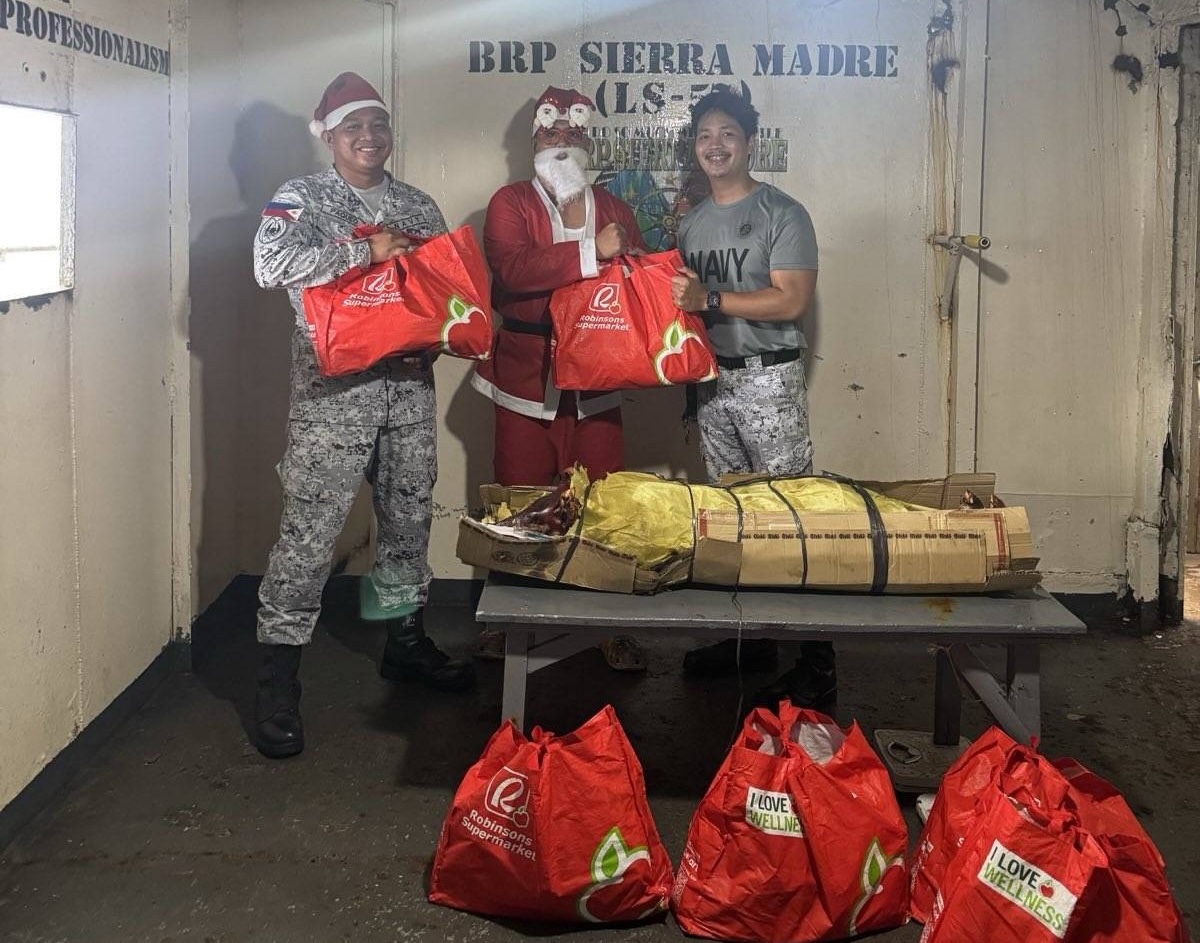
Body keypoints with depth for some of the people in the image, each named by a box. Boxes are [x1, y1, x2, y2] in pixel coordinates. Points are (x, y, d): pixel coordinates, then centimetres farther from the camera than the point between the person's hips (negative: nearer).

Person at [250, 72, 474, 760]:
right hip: (334, 386, -5)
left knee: (410, 516, 14)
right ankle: (278, 678, 1)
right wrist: (365, 253, -18)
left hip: (410, 381, 6)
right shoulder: (302, 198, 0)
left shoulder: (418, 207, 16)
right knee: (311, 529, -6)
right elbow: (272, 264, -18)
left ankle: (407, 639, 31)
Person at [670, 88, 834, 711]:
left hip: (768, 380, -7)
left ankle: (816, 666, -7)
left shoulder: (782, 214, -5)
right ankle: (748, 640, 21)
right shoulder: (692, 223, 16)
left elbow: (792, 300, -15)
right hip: (710, 380, 7)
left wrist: (710, 298, -18)